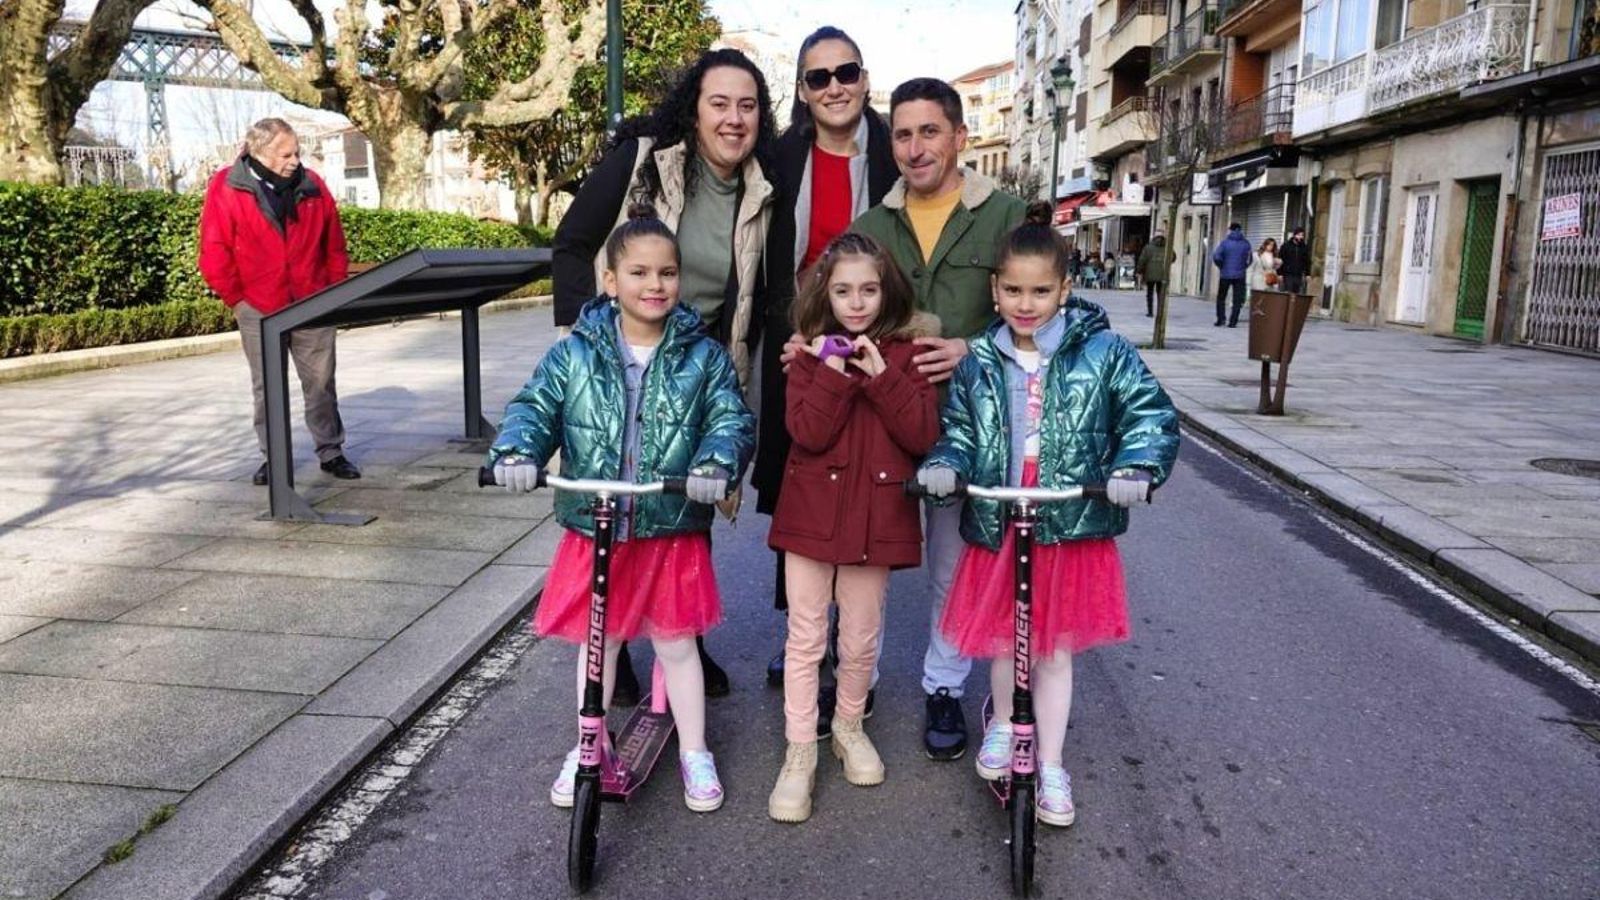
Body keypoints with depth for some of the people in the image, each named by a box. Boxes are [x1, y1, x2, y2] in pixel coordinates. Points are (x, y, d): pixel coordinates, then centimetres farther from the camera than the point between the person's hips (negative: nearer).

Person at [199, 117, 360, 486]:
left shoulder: (312, 186, 4)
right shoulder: (226, 189, -6)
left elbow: (334, 245, 9)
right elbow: (214, 254, -5)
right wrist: (236, 299, -4)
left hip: (312, 305, 2)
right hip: (259, 310, -2)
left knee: (321, 383, 6)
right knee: (267, 388, 8)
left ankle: (331, 452, 15)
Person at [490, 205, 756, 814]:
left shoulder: (702, 357, -3)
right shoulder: (575, 353, -3)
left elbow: (732, 418, -9)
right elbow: (534, 407, -5)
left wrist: (716, 462, -29)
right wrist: (516, 450, -26)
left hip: (674, 531, -1)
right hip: (594, 531, 1)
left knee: (676, 643, 11)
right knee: (598, 642, 17)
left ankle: (694, 752, 31)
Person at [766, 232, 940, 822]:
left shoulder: (904, 354, 2)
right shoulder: (811, 354, 1)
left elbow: (923, 436, -10)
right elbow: (807, 432, -13)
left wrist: (880, 376, -17)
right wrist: (837, 371, -19)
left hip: (876, 514, 0)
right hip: (812, 510, 0)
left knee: (861, 638, 12)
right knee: (805, 637, 5)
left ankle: (849, 725, 37)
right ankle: (799, 755, 17)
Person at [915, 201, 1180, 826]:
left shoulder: (1102, 351, -5)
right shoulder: (978, 362, 1)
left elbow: (1150, 412, -4)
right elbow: (959, 429, 7)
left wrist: (1136, 467, -20)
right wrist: (944, 465, -13)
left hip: (1072, 528, -1)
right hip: (996, 527, 2)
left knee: (1054, 650, 9)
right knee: (1002, 639, 15)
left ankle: (1051, 768, 26)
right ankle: (1002, 724, 44)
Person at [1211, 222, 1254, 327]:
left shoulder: (1225, 242, -5)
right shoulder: (1246, 244, 1)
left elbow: (1216, 256, -14)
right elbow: (1250, 260, -1)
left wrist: (1221, 266, 1)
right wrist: (1243, 267, 12)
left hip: (1225, 274, -1)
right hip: (1240, 275, 1)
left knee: (1221, 298, 12)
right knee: (1237, 300, 6)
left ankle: (1220, 319, 3)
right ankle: (1233, 321, 1)